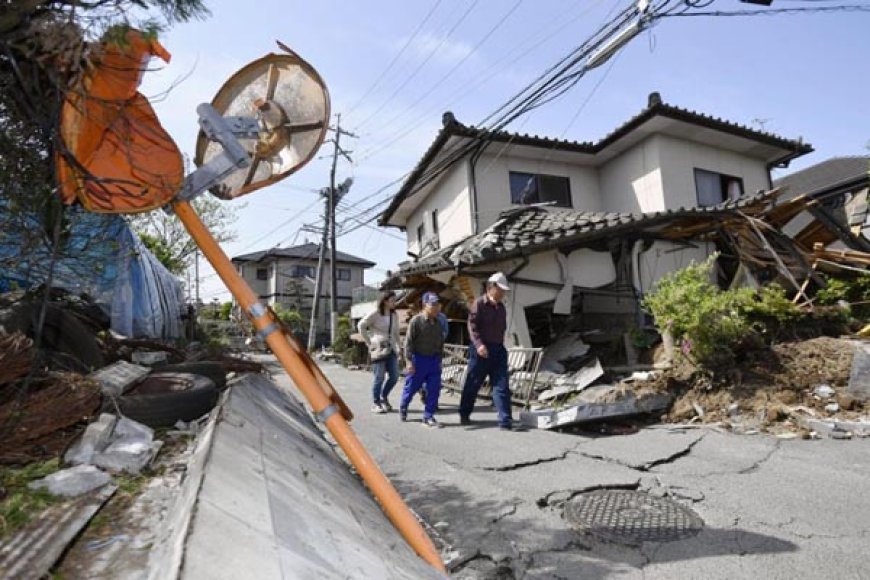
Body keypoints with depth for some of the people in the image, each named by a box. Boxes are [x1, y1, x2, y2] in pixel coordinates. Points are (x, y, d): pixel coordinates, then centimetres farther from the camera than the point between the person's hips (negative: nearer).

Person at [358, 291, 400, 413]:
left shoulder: (394, 315, 9)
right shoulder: (375, 314, -8)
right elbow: (361, 326, -5)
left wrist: (398, 347, 9)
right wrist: (369, 342, -5)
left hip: (391, 349, 6)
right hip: (379, 350, -6)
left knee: (394, 377, 5)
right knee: (379, 378, 0)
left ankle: (383, 398, 28)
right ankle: (375, 404, 16)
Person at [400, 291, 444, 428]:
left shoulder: (438, 323, 7)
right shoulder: (416, 321, -12)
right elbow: (409, 341, -14)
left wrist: (439, 359, 15)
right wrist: (409, 361, -17)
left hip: (434, 359, 5)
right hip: (419, 359, -5)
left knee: (434, 390, 1)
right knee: (411, 387, 9)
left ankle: (428, 417, 11)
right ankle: (403, 409, 35)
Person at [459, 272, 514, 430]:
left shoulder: (501, 307, 14)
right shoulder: (479, 304, -7)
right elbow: (472, 325, -15)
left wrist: (500, 345, 16)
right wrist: (479, 344, -27)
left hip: (498, 349, 6)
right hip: (481, 350, -6)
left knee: (502, 385, -1)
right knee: (473, 384, 7)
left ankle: (505, 420, 2)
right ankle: (464, 414, 25)